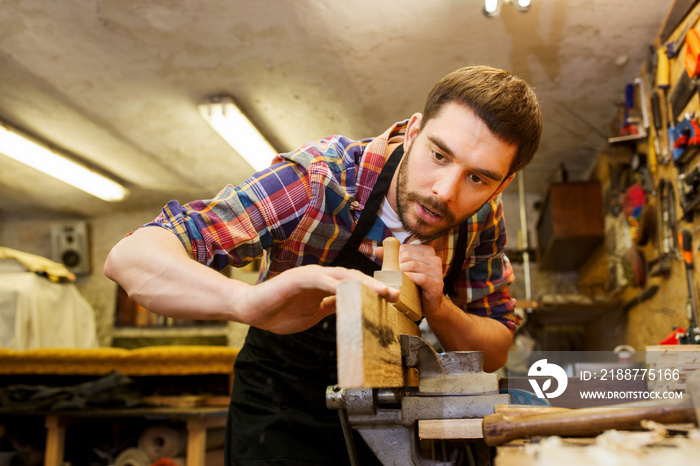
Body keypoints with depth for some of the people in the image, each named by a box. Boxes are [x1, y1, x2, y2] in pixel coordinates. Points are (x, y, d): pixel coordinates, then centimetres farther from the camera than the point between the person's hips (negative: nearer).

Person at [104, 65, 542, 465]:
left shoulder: (483, 215, -16)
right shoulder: (321, 180, -32)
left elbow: (495, 353, -7)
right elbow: (130, 257, -37)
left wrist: (439, 308, -30)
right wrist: (250, 300, -58)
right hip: (284, 410, -3)